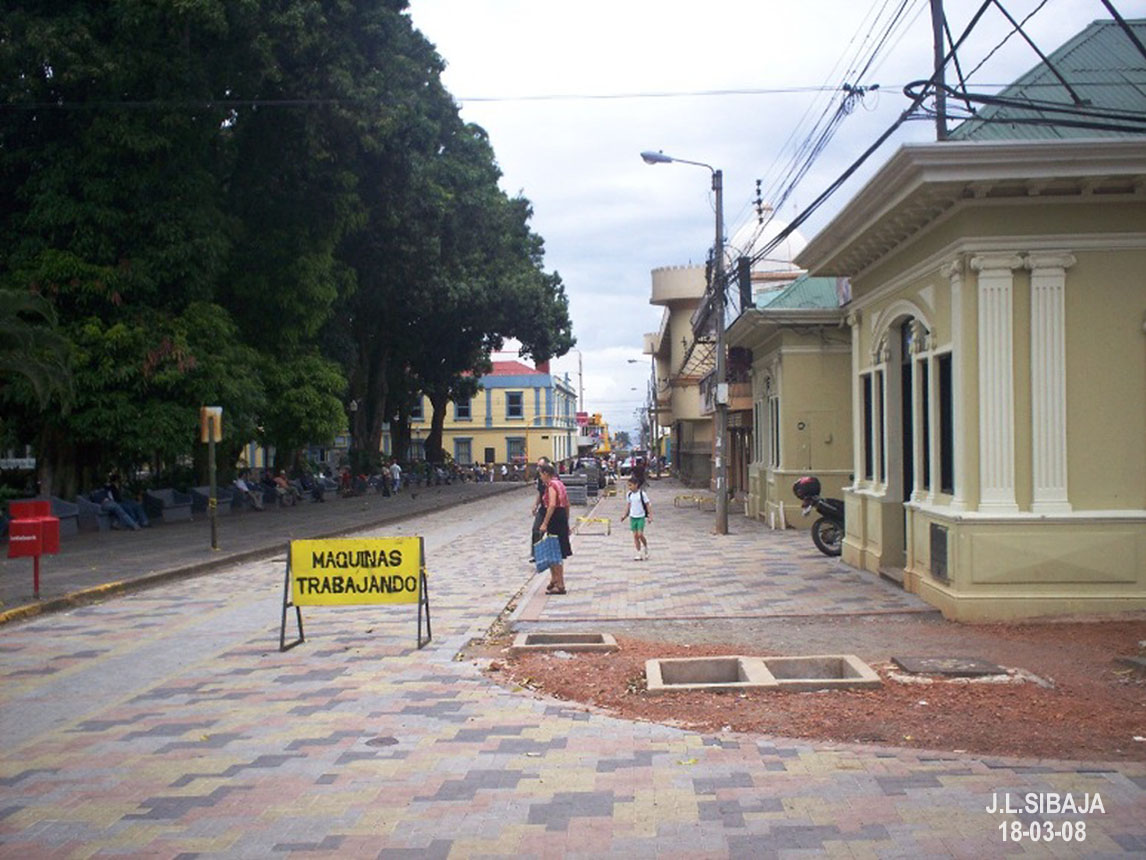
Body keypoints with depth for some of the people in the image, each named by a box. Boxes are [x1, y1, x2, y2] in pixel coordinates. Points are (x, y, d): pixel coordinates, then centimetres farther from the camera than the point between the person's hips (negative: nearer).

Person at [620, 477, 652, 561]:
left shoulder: (642, 494, -9)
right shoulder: (629, 494, 4)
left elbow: (648, 505, -5)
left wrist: (650, 516, -10)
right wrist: (624, 515, 8)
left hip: (641, 517, -4)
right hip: (633, 517, 4)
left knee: (640, 534, -13)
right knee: (635, 535, 1)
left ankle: (645, 547, 14)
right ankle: (639, 554, 7)